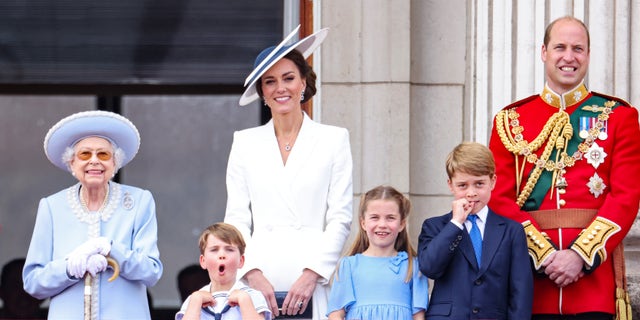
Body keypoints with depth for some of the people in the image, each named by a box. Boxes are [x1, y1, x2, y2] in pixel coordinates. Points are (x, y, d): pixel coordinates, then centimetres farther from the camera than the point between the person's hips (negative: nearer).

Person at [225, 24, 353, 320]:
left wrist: (311, 275, -7)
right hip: (257, 285, 1)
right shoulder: (245, 143, 14)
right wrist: (253, 274, -5)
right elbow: (236, 219, 9)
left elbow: (340, 219, 4)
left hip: (312, 288, -1)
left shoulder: (334, 139, 9)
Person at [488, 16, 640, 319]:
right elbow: (500, 198, 3)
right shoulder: (511, 121, 10)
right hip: (530, 271, 1)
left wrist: (580, 255, -13)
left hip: (595, 268, -1)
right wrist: (544, 255, -11)